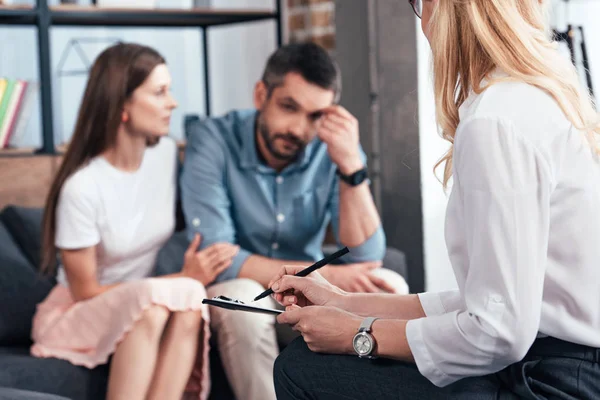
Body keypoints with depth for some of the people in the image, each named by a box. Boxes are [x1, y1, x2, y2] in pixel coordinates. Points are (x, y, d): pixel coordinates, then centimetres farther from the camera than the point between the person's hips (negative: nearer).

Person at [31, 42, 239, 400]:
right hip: (78, 314, -4)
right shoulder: (82, 186, -20)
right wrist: (183, 278, -18)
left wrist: (190, 279, -10)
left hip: (146, 303, 5)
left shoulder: (167, 153, -4)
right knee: (155, 300, -36)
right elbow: (85, 291, -14)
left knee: (189, 301, -30)